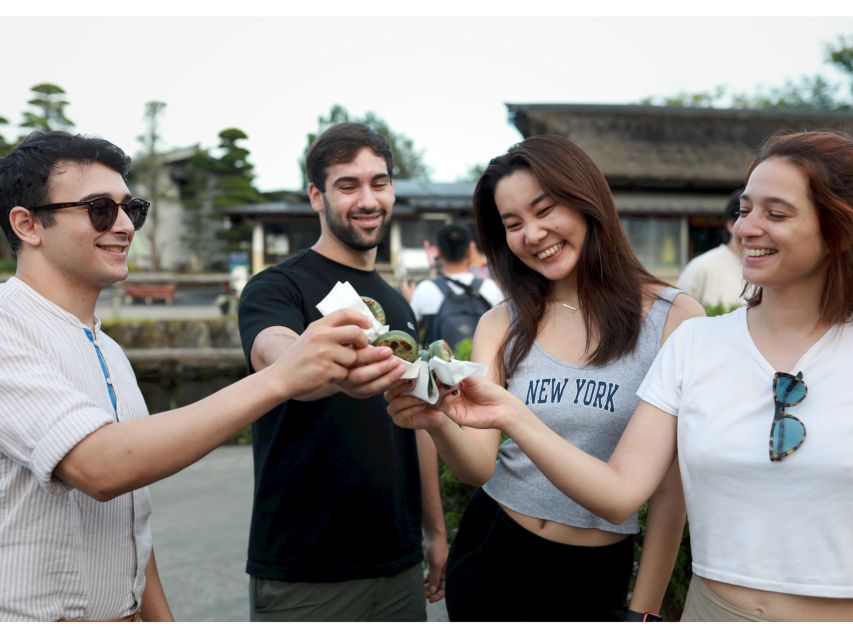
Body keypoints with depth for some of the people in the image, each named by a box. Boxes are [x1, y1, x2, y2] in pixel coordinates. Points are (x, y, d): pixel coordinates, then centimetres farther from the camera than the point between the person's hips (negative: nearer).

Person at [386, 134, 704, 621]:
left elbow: (676, 481, -6)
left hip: (599, 576, -2)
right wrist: (438, 421, -30)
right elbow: (479, 465, -9)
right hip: (491, 557, 2)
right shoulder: (501, 326, -2)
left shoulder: (675, 318, -11)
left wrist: (645, 609, -3)